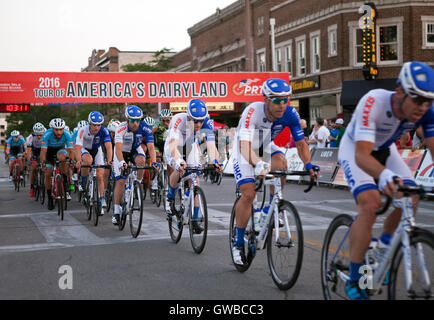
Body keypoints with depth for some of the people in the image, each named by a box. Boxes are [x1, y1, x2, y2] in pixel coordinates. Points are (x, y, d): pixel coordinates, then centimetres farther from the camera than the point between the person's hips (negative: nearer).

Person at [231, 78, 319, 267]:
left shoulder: (290, 114, -23)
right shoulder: (253, 112, -36)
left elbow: (301, 143, -18)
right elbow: (245, 146, -45)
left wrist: (308, 163, -38)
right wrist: (257, 164, -64)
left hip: (266, 146, 4)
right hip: (244, 149, -4)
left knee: (280, 164, -30)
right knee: (248, 194, -16)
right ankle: (238, 244, -2)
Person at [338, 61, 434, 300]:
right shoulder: (374, 103, -38)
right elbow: (362, 155, -45)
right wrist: (384, 174, -66)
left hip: (385, 150, 5)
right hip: (355, 149, -5)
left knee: (410, 198, -16)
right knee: (370, 204, -26)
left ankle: (384, 244, 12)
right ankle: (353, 282, -19)